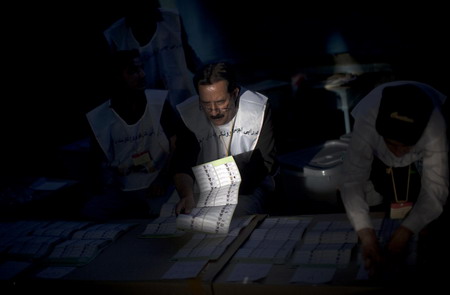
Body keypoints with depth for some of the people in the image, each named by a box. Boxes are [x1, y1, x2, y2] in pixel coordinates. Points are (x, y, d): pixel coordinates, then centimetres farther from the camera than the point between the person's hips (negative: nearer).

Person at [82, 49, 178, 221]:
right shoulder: (99, 118, -1)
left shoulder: (159, 102, -4)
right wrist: (100, 180, -7)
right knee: (89, 216, -20)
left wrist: (163, 179, -15)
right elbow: (99, 158, 12)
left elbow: (176, 146, -3)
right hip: (119, 189, 2)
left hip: (156, 186, -2)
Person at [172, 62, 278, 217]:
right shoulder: (189, 114, -11)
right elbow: (183, 167, -13)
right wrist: (187, 196, -35)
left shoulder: (258, 109, -13)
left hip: (251, 185, -1)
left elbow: (267, 162, -8)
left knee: (240, 211, -32)